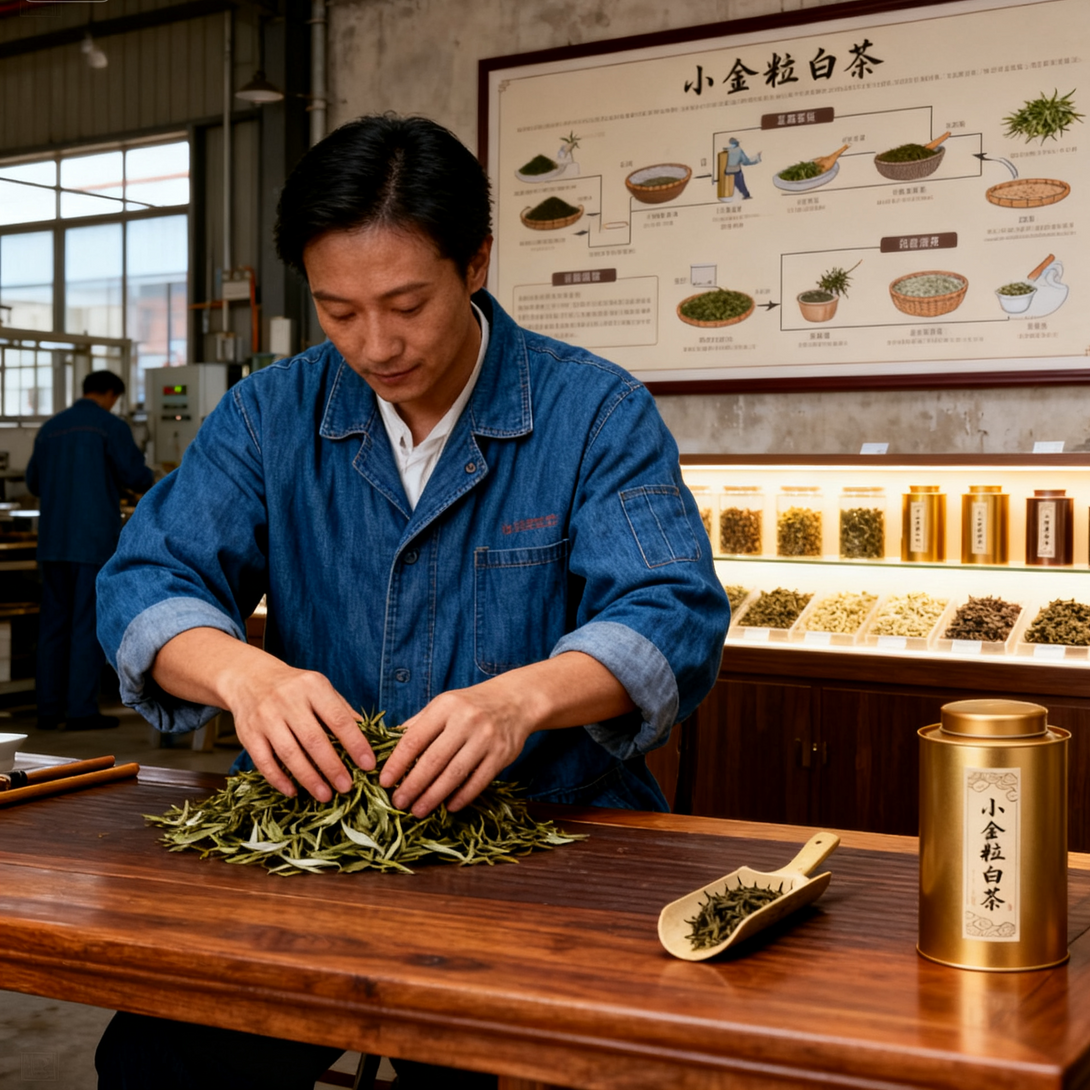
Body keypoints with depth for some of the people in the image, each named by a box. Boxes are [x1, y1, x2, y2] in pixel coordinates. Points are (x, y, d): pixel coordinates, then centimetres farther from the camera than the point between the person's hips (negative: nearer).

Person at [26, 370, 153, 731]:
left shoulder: (50, 428, 12)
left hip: (53, 542, 5)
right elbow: (135, 475, -11)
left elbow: (34, 482, 19)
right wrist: (150, 482, 12)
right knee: (88, 624, -1)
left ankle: (48, 709, 12)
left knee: (54, 623, 10)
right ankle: (81, 710, -1)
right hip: (95, 539, -5)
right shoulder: (111, 426, -5)